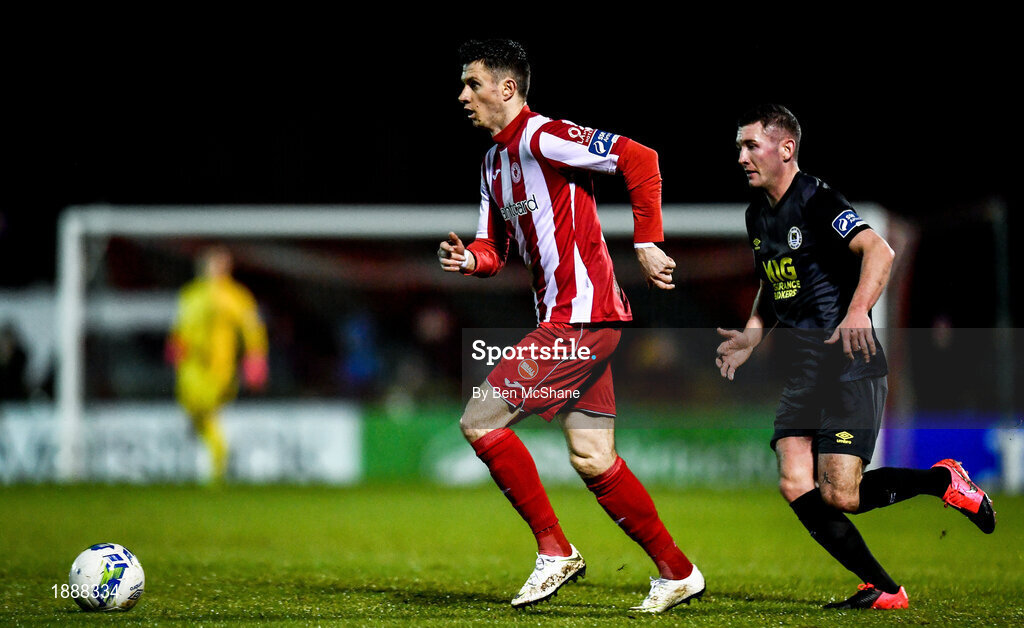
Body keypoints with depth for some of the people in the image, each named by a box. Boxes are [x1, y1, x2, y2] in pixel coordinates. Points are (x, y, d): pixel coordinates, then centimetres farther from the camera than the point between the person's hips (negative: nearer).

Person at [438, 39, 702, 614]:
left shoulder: (543, 137, -12)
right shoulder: (493, 163, 18)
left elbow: (639, 159, -18)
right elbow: (496, 247, 20)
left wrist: (647, 244, -19)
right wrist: (470, 258, -3)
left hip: (582, 317, -10)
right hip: (566, 320, 10)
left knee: (480, 421, -10)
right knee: (591, 458, 8)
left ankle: (555, 550, -3)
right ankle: (678, 574, 14)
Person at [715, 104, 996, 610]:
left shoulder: (815, 199, -12)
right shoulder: (758, 213, 14)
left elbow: (878, 250, -26)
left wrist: (858, 311, -39)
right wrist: (750, 337, 17)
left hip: (850, 367, -8)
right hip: (802, 373, 8)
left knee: (838, 495, -16)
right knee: (795, 486, -8)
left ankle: (943, 480, 10)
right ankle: (883, 591, 1)